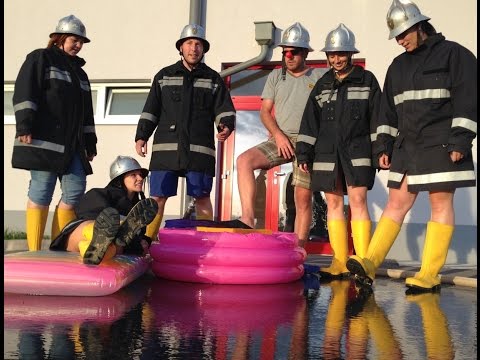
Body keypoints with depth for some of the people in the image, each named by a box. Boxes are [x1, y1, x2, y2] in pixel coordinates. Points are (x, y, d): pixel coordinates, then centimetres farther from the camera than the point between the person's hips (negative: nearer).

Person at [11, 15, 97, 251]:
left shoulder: (79, 73, 27)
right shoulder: (40, 59, 5)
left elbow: (86, 113, 27)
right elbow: (24, 93, -7)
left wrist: (90, 143, 22)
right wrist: (24, 126, -17)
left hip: (72, 145, 8)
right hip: (43, 141, -8)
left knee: (76, 191, 1)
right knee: (41, 192, -9)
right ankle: (35, 252, -6)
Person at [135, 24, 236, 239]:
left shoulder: (213, 79, 14)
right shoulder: (164, 76, 16)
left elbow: (224, 110, 8)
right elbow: (150, 111, 15)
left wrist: (226, 126, -14)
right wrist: (141, 136, 4)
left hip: (200, 149, 0)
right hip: (166, 147, 0)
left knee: (202, 197, 0)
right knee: (158, 197, -3)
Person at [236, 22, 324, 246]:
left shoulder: (318, 77, 7)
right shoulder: (275, 76, 14)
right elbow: (265, 112, 10)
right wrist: (278, 135, -6)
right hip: (280, 139, 2)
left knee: (303, 199, -6)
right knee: (244, 160, -23)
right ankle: (248, 220, -27)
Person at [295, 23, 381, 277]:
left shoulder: (367, 80, 5)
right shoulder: (322, 85, 14)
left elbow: (377, 118, 2)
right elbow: (310, 122, 13)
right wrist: (303, 153, 5)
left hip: (357, 151, -4)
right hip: (327, 152, 4)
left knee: (358, 201, -10)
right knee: (333, 203, 2)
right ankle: (340, 262, 6)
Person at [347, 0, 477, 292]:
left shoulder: (453, 54, -2)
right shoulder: (398, 66, 17)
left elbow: (468, 99, -8)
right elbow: (389, 110, 19)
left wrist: (460, 140, -15)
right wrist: (384, 146, 12)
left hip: (440, 144, -6)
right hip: (407, 145, 6)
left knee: (441, 203, -3)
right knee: (396, 202, 3)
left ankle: (429, 275, -2)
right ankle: (369, 264, -3)